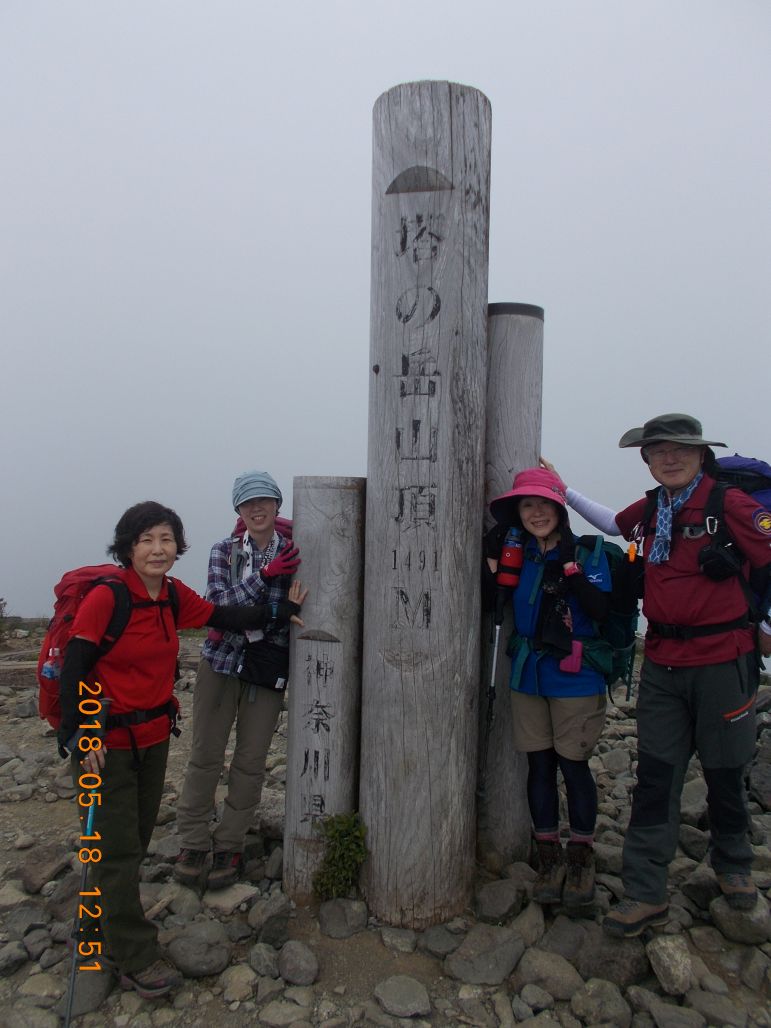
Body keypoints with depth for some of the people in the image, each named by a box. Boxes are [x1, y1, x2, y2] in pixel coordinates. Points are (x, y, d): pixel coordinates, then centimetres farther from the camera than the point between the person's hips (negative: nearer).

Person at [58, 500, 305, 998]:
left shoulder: (175, 597, 0)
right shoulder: (106, 597, -19)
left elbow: (226, 617, 6)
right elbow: (73, 670, -18)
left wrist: (281, 611, -1)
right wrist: (80, 737, -23)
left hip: (155, 737, 7)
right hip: (108, 742, -7)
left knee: (136, 842, 20)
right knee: (118, 849, 4)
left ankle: (104, 932, 43)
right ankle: (136, 959, 19)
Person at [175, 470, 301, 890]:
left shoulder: (294, 554, -3)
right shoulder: (223, 551, 0)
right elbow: (218, 605, -13)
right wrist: (263, 576, -24)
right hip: (220, 663, 1)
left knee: (251, 762, 7)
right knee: (205, 754, 7)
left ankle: (229, 845, 24)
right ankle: (193, 843, 24)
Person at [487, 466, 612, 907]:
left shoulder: (587, 552, -7)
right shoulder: (517, 554, 4)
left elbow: (601, 610, -15)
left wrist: (569, 570, -24)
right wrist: (494, 566, -8)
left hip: (575, 677, -3)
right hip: (528, 675, 4)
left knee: (573, 765, 5)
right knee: (539, 765, 11)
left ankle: (581, 857, 26)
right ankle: (550, 857, 26)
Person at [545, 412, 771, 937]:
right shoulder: (651, 508, 6)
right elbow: (613, 523, 27)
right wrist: (565, 491, 26)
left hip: (721, 661, -4)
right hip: (662, 663, 4)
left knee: (725, 772, 15)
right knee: (655, 777, 5)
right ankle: (646, 894, 16)